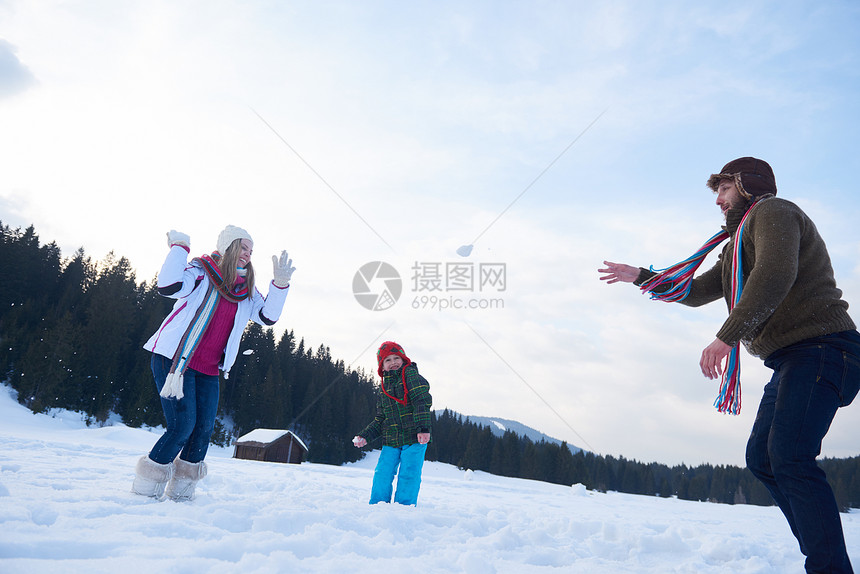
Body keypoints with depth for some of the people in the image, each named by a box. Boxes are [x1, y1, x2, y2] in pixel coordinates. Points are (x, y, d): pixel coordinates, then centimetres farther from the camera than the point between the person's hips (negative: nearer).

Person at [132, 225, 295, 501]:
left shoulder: (246, 290, 11)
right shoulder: (201, 272, -8)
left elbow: (267, 316, 1)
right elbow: (168, 286, -26)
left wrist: (280, 283, -9)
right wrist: (180, 246, -19)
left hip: (208, 370, 7)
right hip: (174, 361, -6)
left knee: (204, 428, 4)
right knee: (182, 425, -11)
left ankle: (181, 489, 21)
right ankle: (146, 487, 8)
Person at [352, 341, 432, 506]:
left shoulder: (410, 374, -3)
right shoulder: (383, 388, 16)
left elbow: (422, 401, -15)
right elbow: (380, 419, 21)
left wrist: (423, 427, -26)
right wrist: (365, 436, 9)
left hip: (414, 439, -5)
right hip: (390, 442, 5)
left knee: (408, 477, -4)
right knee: (382, 476, 1)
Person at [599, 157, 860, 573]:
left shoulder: (772, 211, -5)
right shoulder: (737, 248, 26)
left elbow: (775, 275, -23)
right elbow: (696, 291, 27)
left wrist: (726, 337, -27)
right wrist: (640, 277, 21)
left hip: (819, 347, -10)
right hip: (791, 359, 10)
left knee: (789, 456, -22)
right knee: (761, 456, 8)